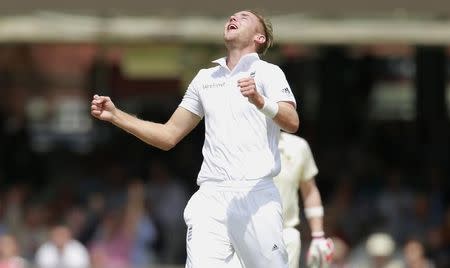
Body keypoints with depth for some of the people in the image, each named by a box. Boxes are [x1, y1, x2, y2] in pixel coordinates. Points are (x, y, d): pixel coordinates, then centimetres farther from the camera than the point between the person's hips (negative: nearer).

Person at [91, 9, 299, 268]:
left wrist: (260, 102, -32)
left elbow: (292, 123, -12)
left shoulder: (268, 72, 6)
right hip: (210, 196, 3)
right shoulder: (205, 78, 21)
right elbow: (168, 136, 24)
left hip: (256, 195, -3)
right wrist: (115, 114, 14)